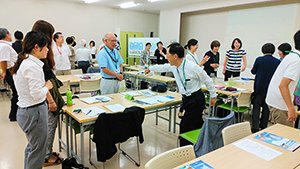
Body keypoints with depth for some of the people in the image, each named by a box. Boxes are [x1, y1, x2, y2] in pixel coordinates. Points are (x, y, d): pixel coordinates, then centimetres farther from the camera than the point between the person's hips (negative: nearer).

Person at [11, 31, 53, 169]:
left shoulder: (22, 63, 8)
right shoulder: (33, 66, -22)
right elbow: (37, 95, -25)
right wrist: (47, 86, -9)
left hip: (24, 110, 10)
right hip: (34, 112, -10)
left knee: (32, 147, 26)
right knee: (38, 151, 7)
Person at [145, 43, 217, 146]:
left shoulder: (192, 67, -23)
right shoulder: (173, 66, -2)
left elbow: (207, 81, -9)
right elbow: (162, 67, 21)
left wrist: (213, 96, 2)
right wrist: (150, 68, 37)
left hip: (196, 100, -7)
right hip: (186, 99, 7)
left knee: (184, 128, -7)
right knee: (197, 125, 19)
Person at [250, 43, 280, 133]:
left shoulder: (259, 60, -9)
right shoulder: (278, 62, -3)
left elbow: (253, 71, 3)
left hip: (259, 87, -3)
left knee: (256, 106, 5)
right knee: (266, 107, 15)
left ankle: (255, 127, 2)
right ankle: (263, 126, 26)